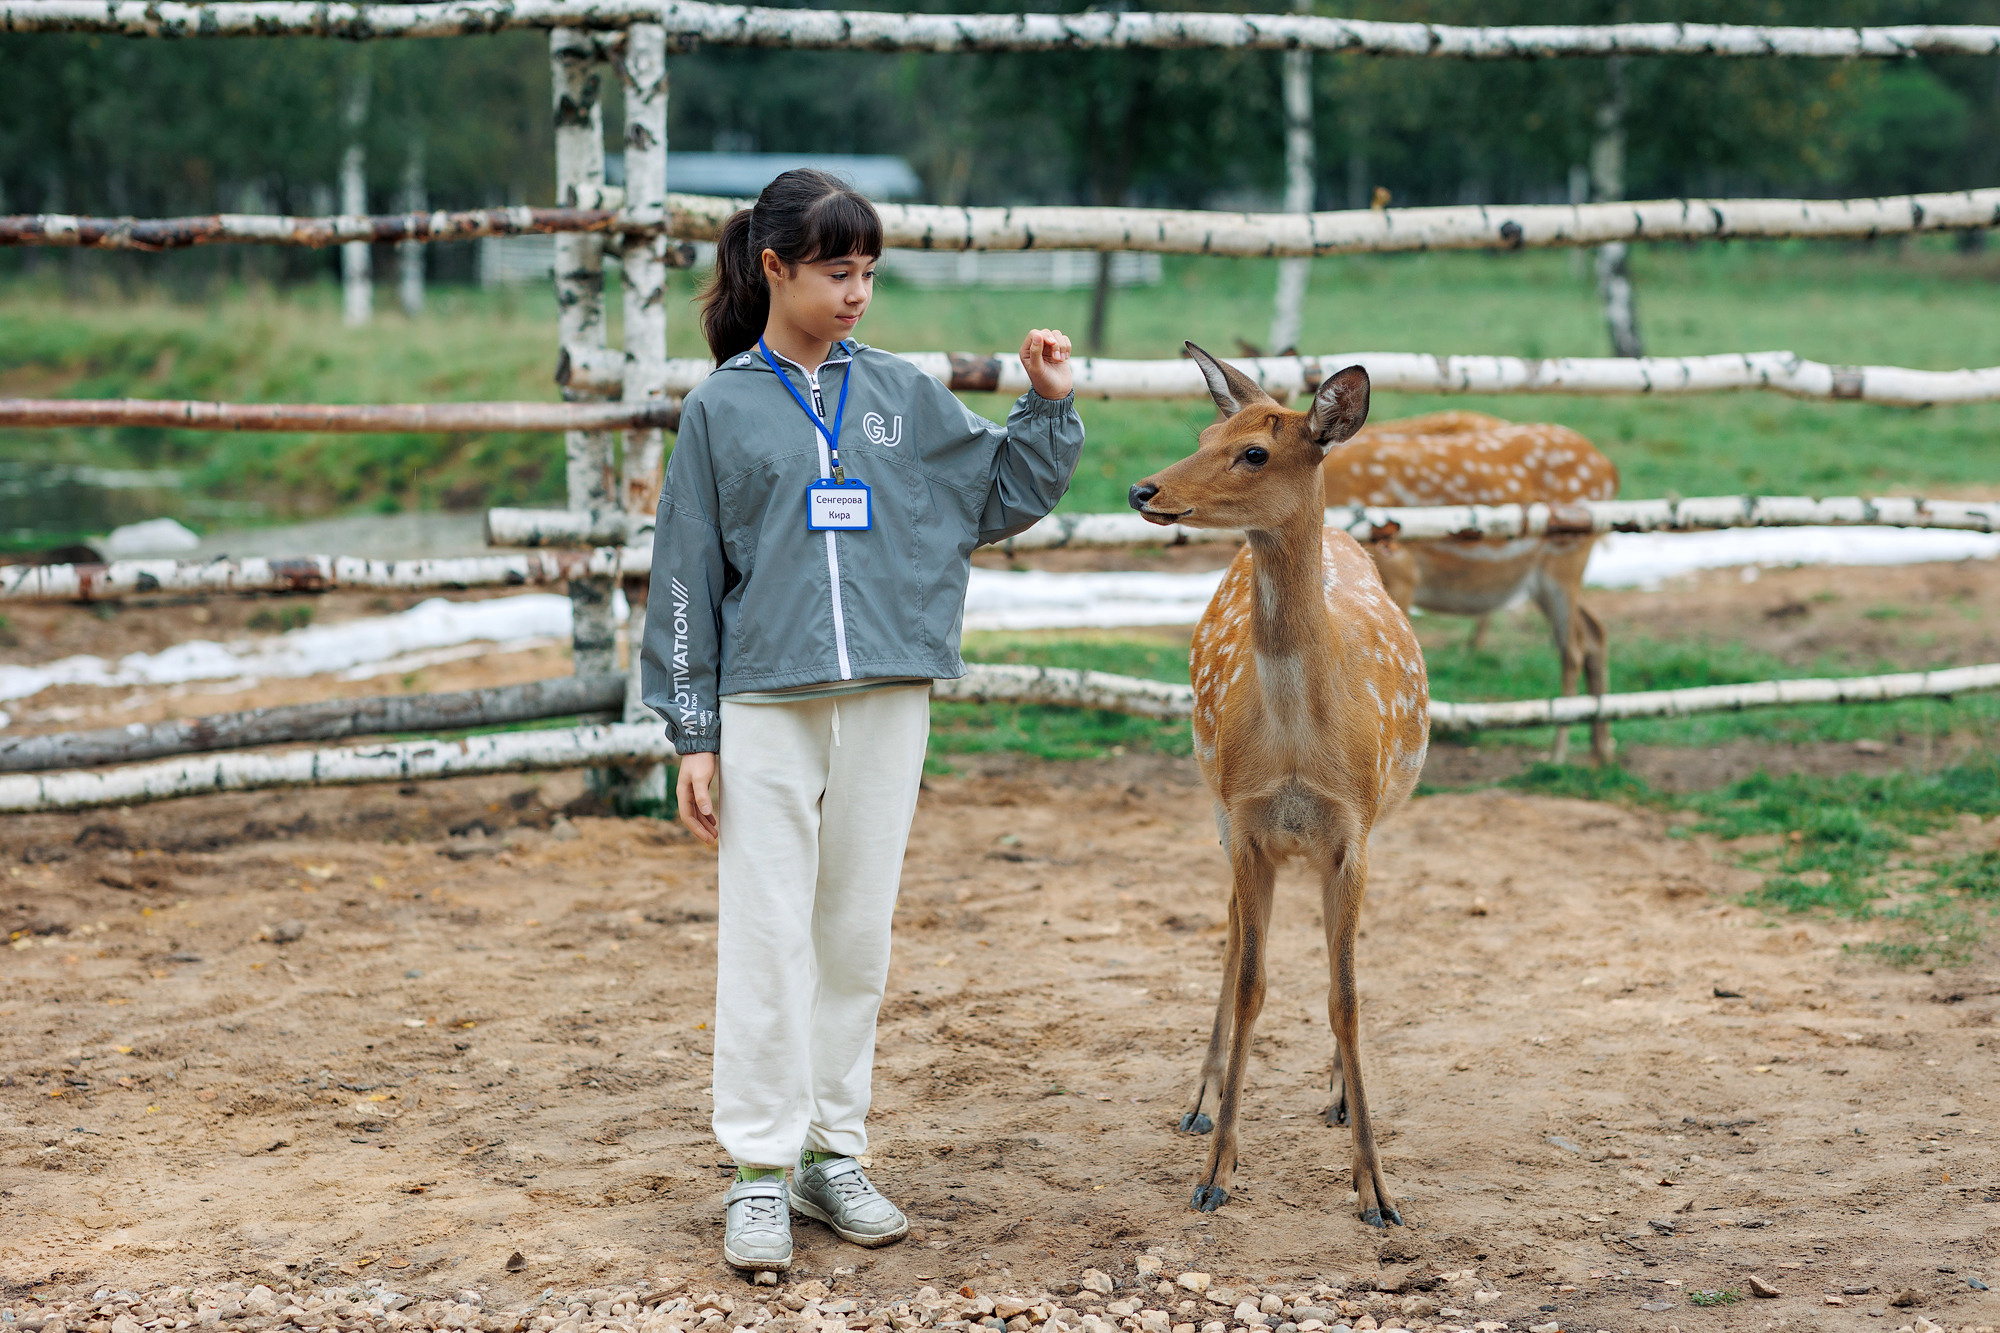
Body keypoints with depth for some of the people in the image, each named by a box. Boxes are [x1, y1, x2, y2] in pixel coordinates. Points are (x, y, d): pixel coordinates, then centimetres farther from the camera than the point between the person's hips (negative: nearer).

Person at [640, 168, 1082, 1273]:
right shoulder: (723, 408, 2)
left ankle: (834, 1155, 18)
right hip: (765, 711, -3)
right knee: (768, 941, -3)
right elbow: (686, 580, 2)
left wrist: (1048, 405, 4)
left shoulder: (901, 395, 9)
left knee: (858, 940, 8)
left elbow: (1003, 496, 19)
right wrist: (693, 738, -1)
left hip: (888, 703, 3)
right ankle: (760, 1171, 3)